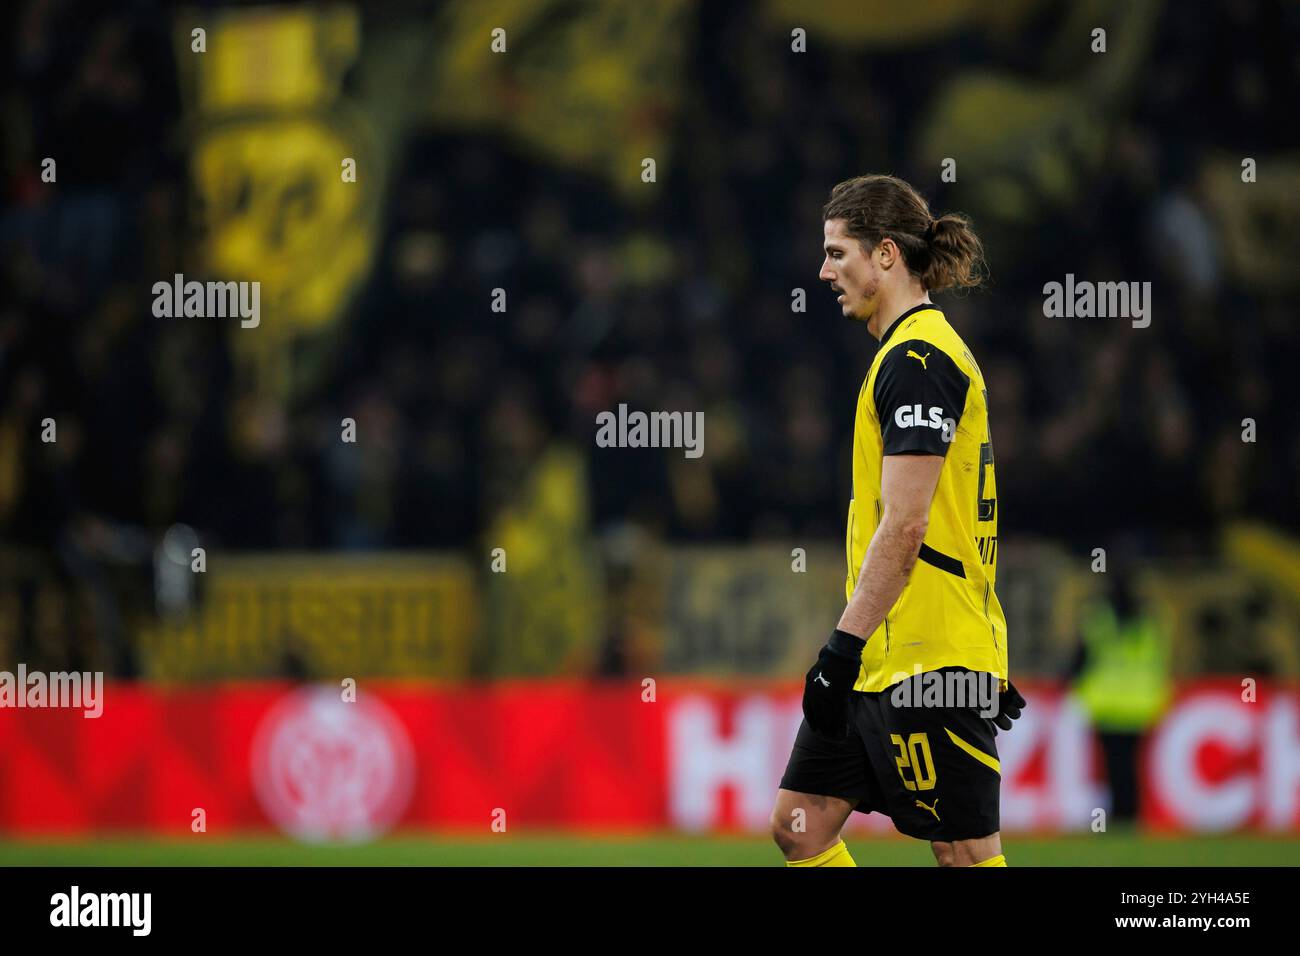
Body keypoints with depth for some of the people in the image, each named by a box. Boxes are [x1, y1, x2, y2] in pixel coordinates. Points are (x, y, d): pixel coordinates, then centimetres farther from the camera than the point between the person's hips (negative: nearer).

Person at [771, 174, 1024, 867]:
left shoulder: (917, 360, -14)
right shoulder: (906, 354, 18)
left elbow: (904, 525, -21)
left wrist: (845, 645, -21)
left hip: (929, 656, -10)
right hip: (882, 658, 10)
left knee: (965, 851, -5)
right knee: (799, 825, 6)